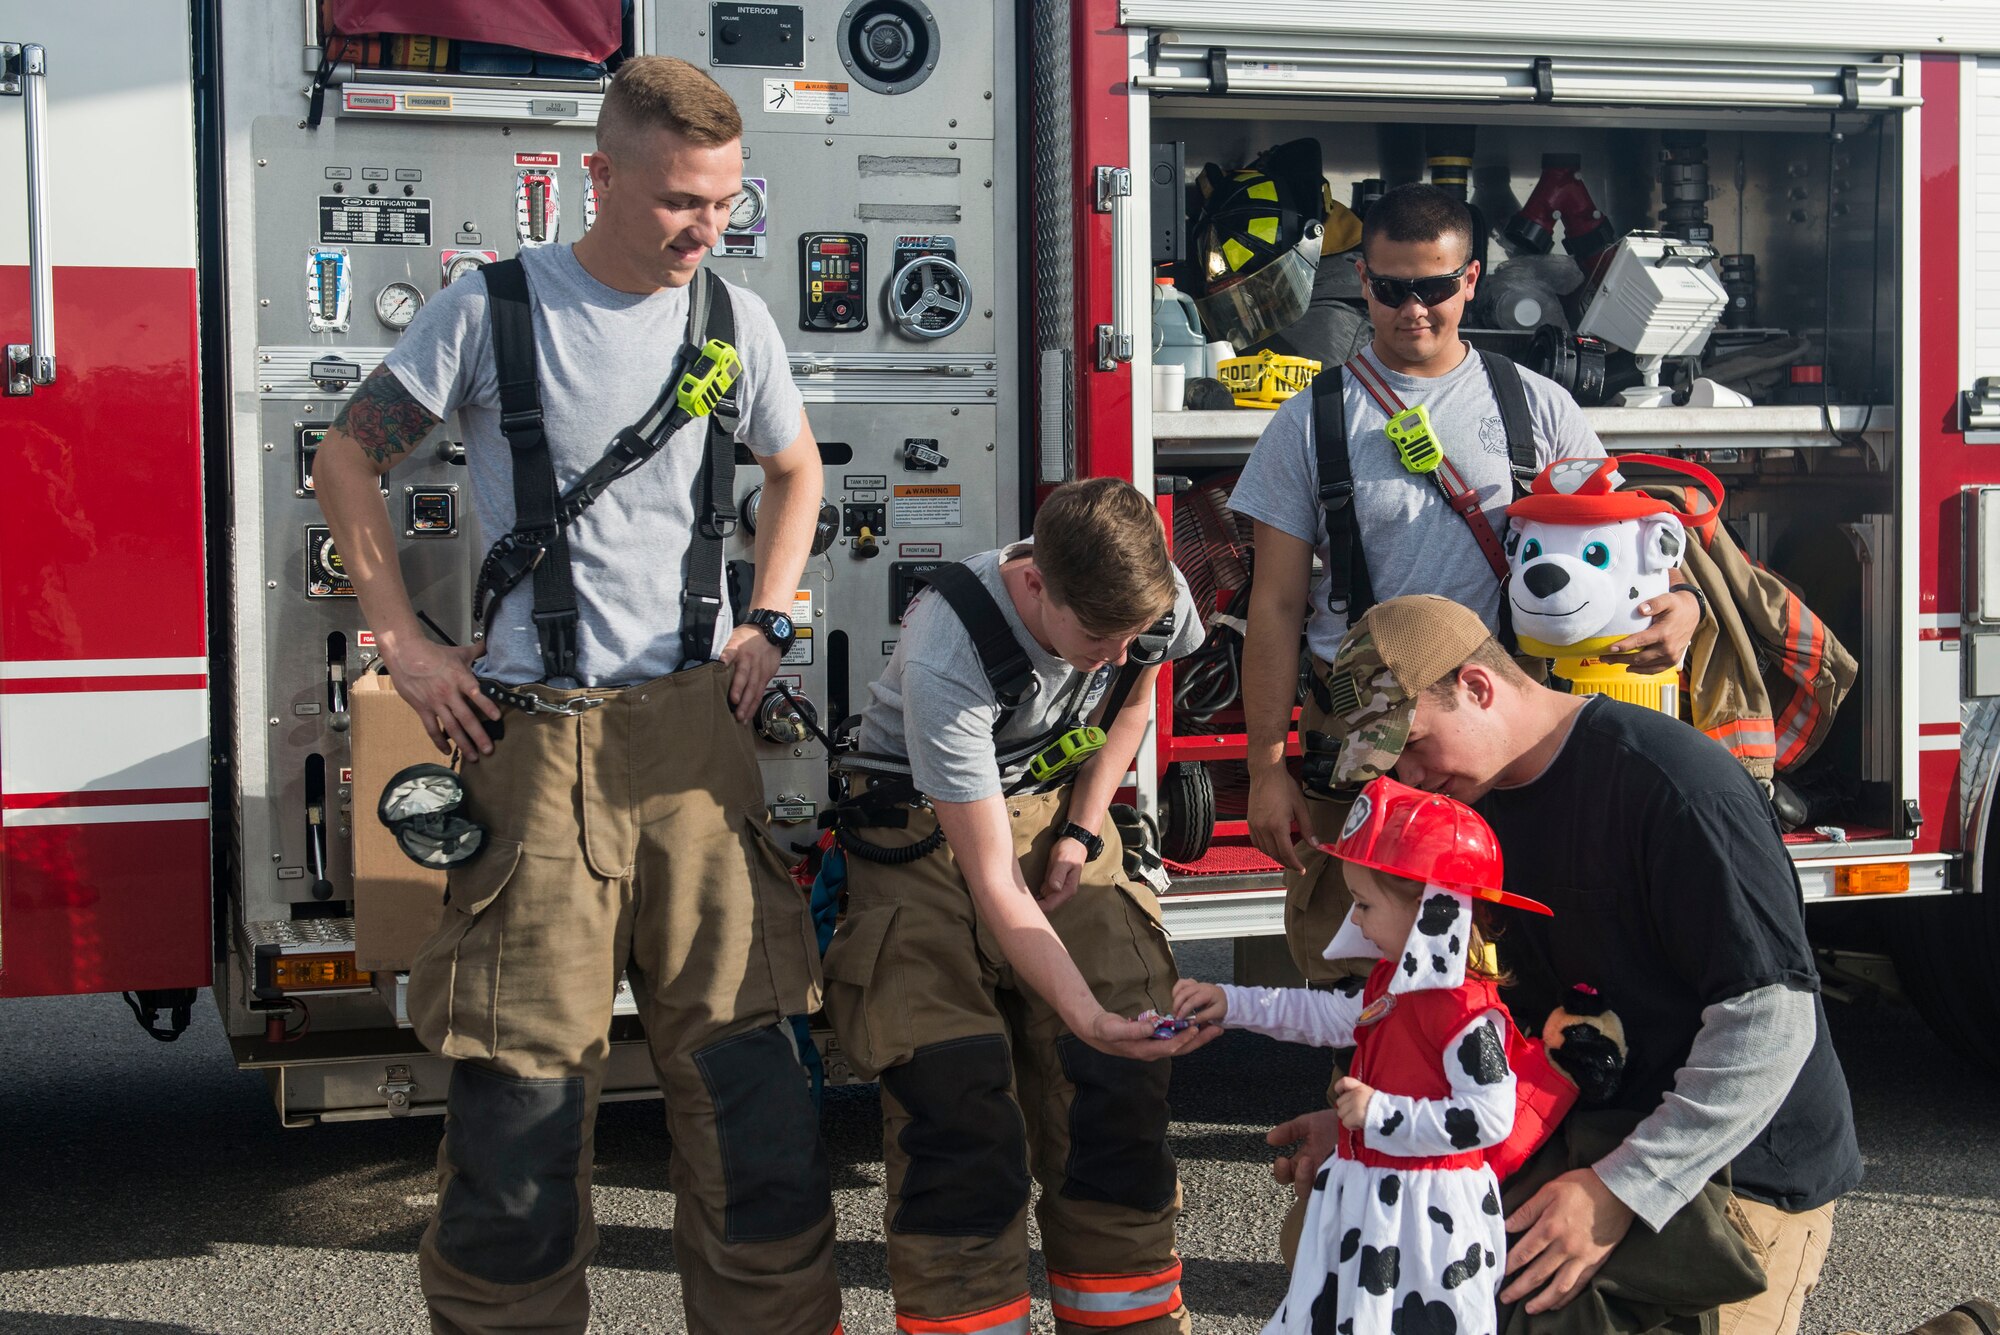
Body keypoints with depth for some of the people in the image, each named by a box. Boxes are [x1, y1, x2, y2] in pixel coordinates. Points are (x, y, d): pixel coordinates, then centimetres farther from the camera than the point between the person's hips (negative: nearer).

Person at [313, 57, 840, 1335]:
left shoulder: (734, 317, 8)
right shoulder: (494, 309, -2)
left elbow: (797, 469, 26)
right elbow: (351, 460, 7)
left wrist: (768, 621, 14)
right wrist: (404, 642, 1)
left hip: (692, 727, 3)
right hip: (533, 737, -3)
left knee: (742, 1053, 1)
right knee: (525, 1066, -2)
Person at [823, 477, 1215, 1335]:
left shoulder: (1156, 600, -17)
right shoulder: (947, 656, -34)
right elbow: (991, 883, -30)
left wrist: (1082, 829, -1)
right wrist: (1084, 1014, -38)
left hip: (1054, 812, 5)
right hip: (928, 830, -4)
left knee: (1114, 1090, -4)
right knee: (958, 1107, -15)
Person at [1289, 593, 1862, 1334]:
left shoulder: (1670, 781, -20)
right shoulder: (1485, 801, 6)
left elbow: (1769, 1021, -23)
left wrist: (1620, 1190, -25)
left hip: (1740, 1166, -7)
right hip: (1600, 1147, 8)